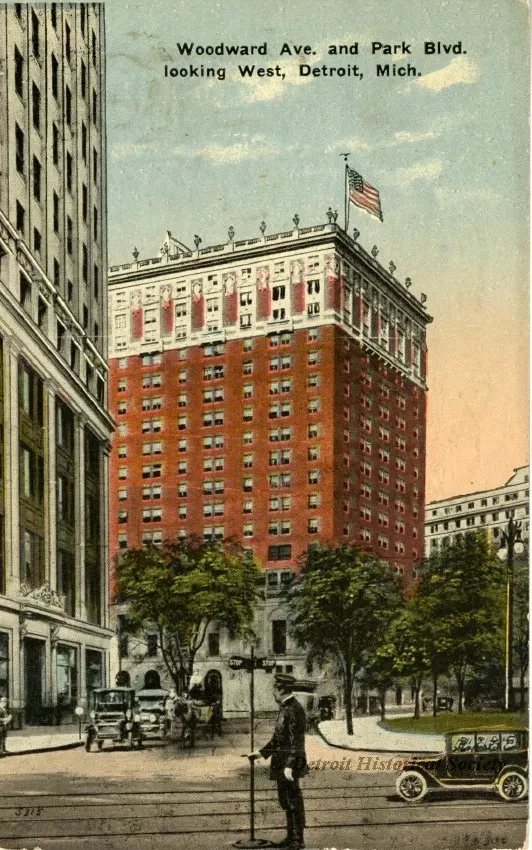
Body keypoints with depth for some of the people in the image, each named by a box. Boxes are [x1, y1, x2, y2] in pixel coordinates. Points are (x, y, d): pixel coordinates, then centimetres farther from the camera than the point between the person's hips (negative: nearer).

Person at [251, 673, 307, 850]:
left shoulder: (294, 709, -18)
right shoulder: (284, 708, 14)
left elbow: (296, 741, -22)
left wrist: (289, 766, -25)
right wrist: (262, 752, 22)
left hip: (290, 763, -10)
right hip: (280, 763, 10)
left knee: (293, 801, -2)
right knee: (286, 801, 17)